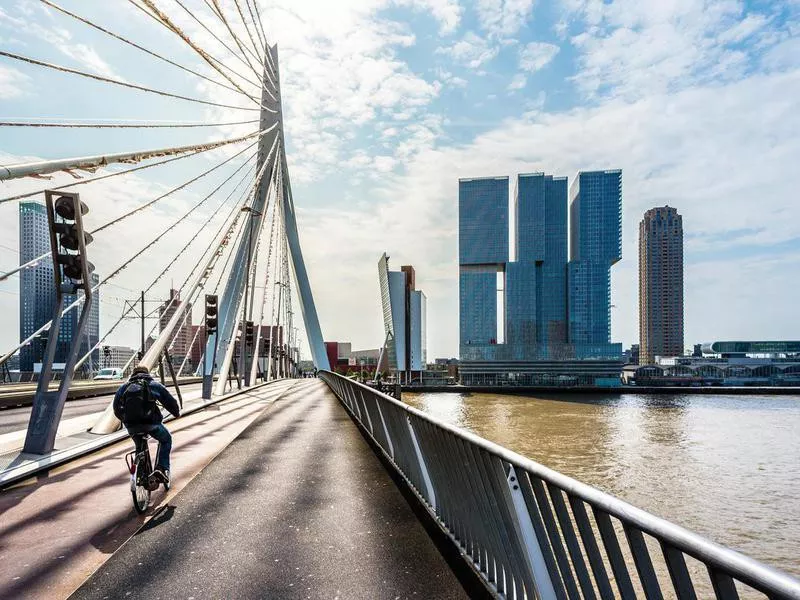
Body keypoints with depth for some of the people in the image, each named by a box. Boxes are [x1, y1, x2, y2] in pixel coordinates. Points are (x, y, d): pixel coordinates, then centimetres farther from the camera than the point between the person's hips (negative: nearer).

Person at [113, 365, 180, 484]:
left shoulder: (123, 387, 16)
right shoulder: (154, 385, 7)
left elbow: (116, 408, 24)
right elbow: (170, 402, 11)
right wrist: (177, 413, 30)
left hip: (131, 426, 3)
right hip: (151, 423, -3)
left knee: (140, 447, 29)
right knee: (166, 440, 21)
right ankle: (162, 468, 5)